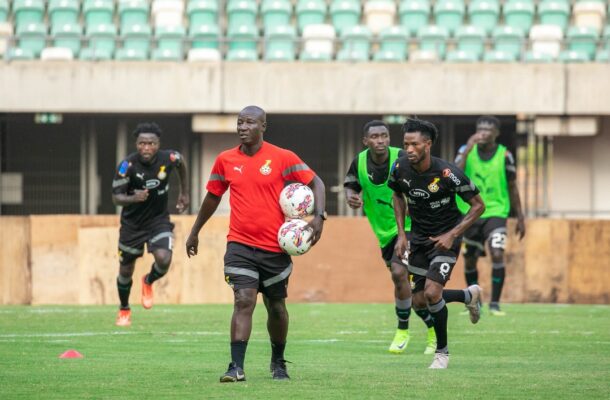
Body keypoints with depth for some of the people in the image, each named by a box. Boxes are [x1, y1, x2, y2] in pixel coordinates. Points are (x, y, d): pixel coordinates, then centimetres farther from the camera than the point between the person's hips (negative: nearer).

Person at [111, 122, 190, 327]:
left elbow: (181, 164, 9)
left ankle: (148, 282, 12)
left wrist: (184, 193, 15)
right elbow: (116, 197, -20)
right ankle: (124, 310, 39)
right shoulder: (127, 165, -23)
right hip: (132, 223, 0)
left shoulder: (168, 158, -17)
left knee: (164, 259, -24)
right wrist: (133, 198, -41)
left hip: (159, 220, 0)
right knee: (126, 270, 11)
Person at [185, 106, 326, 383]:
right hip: (240, 245, 0)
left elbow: (315, 183, -1)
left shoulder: (282, 158, -5)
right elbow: (213, 196, 18)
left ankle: (278, 362, 35)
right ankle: (236, 367, -20)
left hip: (275, 247, 0)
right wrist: (194, 232, 24)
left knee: (276, 307, 13)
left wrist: (319, 217, -16)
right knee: (243, 301, -16)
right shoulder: (225, 160, 4)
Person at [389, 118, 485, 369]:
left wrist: (452, 235, -21)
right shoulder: (400, 168, -13)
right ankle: (469, 295, 35)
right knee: (419, 299, 7)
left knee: (431, 292, -21)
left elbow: (478, 205, -14)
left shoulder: (447, 173, -26)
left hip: (445, 238, -6)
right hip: (418, 237, 6)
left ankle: (442, 351, 1)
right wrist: (401, 233, 3)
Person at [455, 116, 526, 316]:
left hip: (496, 212, -2)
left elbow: (512, 187, 6)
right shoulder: (466, 151, -2)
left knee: (497, 254, -20)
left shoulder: (504, 156, -4)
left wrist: (520, 218, 7)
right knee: (470, 260, 9)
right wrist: (468, 150, -24)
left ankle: (495, 303, -12)